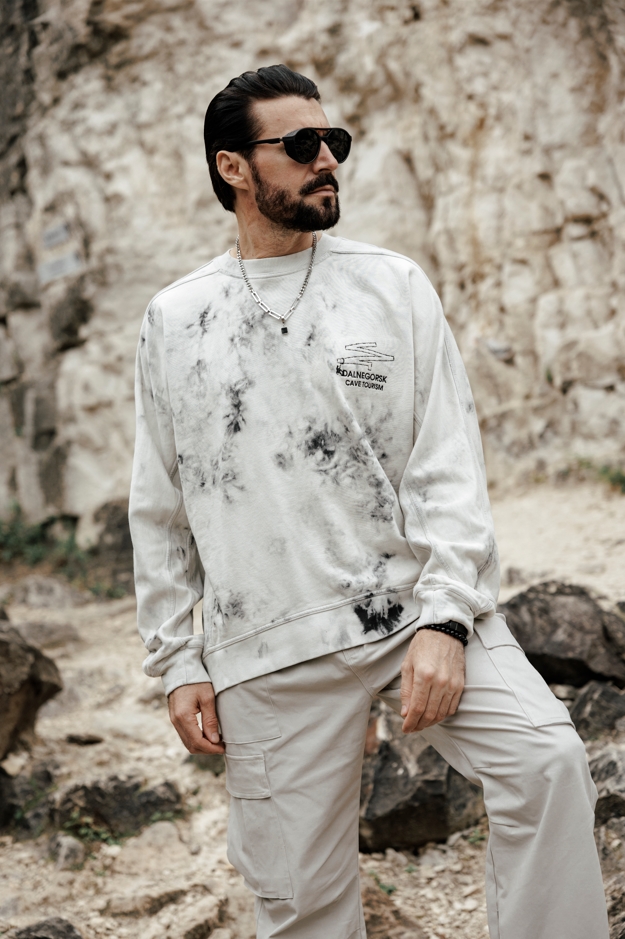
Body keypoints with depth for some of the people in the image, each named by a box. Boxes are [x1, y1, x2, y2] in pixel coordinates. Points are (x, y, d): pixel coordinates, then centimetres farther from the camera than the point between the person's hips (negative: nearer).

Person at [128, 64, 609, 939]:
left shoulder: (393, 284, 4)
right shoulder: (174, 319, 7)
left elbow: (450, 463, -2)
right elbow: (160, 509, 11)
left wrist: (444, 618, -13)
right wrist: (179, 663, 6)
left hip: (414, 600, 0)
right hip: (268, 652, 1)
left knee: (546, 758, -21)